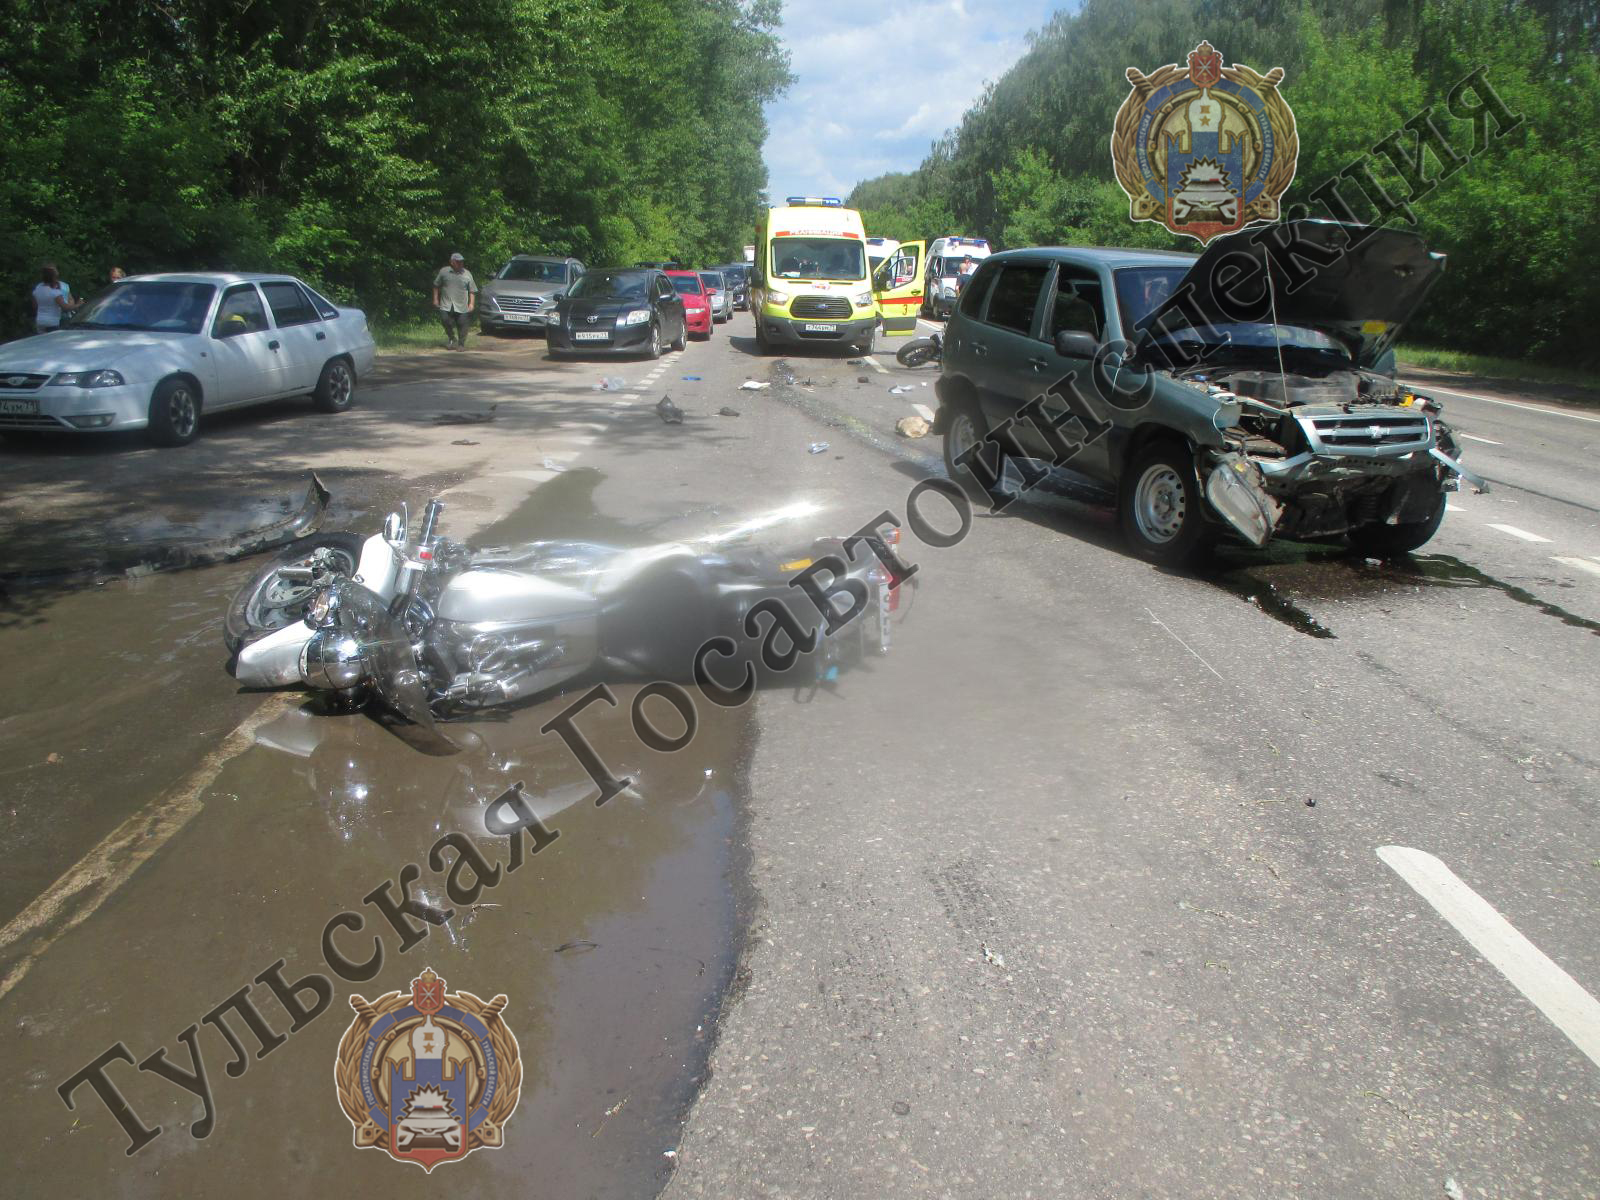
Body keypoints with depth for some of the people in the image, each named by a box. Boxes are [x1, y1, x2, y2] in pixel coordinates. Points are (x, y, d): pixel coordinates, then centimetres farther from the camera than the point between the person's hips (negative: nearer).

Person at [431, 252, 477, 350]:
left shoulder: (467, 274, 8)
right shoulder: (444, 271, 6)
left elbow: (472, 291, 7)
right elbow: (436, 286, 13)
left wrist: (471, 303, -3)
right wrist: (435, 299, 7)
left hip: (461, 307, 0)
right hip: (446, 305, 0)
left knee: (461, 324, -2)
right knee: (447, 323, -4)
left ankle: (461, 344, 12)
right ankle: (452, 339, 21)